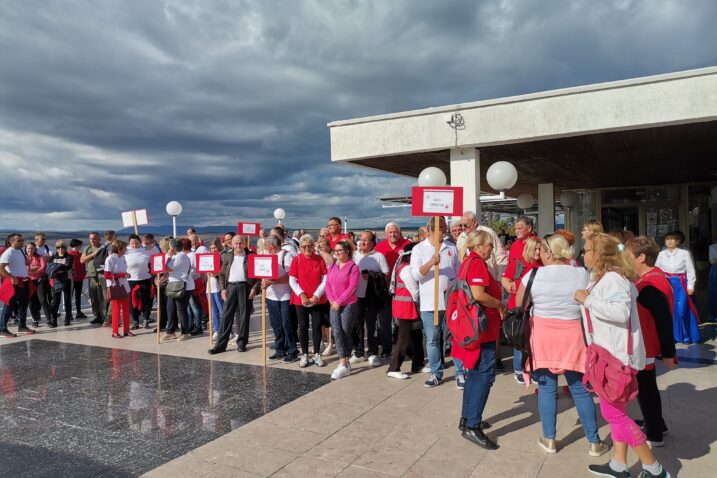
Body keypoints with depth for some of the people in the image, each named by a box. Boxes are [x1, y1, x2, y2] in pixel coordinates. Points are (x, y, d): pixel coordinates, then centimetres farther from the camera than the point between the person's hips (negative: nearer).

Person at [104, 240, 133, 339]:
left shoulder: (122, 258, 9)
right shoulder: (110, 259, -13)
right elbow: (106, 275, -16)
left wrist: (125, 275, 4)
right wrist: (122, 275, -21)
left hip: (125, 287, 7)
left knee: (126, 309, 10)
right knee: (116, 309, 1)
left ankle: (126, 330, 19)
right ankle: (115, 331, 12)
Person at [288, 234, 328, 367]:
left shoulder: (320, 259, -2)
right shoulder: (297, 259, -3)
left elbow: (325, 279, -3)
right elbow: (292, 280, -5)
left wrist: (316, 295, -11)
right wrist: (302, 295, -13)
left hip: (318, 300, 0)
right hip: (300, 300, 0)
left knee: (317, 326, 5)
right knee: (303, 326, 7)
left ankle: (317, 354, 16)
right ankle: (304, 355, 18)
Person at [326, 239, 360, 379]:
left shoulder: (353, 267, -7)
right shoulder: (332, 266, 11)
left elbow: (352, 287, -13)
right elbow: (328, 284, 9)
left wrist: (339, 301, -14)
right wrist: (332, 301, -4)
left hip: (349, 305, -5)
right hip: (334, 305, 5)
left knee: (346, 333, 1)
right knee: (337, 333, -2)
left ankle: (345, 362, 13)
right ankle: (343, 364, 0)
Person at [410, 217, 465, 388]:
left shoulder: (451, 248, 9)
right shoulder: (419, 249, 2)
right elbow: (416, 274, -9)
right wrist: (431, 262, -23)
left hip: (451, 301, 1)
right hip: (429, 303, -1)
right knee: (432, 340, 7)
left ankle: (460, 373, 13)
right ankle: (436, 373, 21)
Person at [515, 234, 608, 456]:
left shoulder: (533, 276, -9)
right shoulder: (582, 274, -4)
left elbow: (519, 306, 0)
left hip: (542, 335, -1)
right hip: (573, 336, 1)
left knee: (547, 387, 9)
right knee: (580, 389, 11)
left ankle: (549, 439, 18)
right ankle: (594, 442, 20)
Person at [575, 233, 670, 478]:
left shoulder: (612, 279, -21)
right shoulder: (602, 278, 11)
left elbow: (621, 312, -34)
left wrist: (587, 299, -27)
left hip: (616, 355, -11)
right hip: (610, 353, 11)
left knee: (613, 412, -2)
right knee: (615, 410, 17)